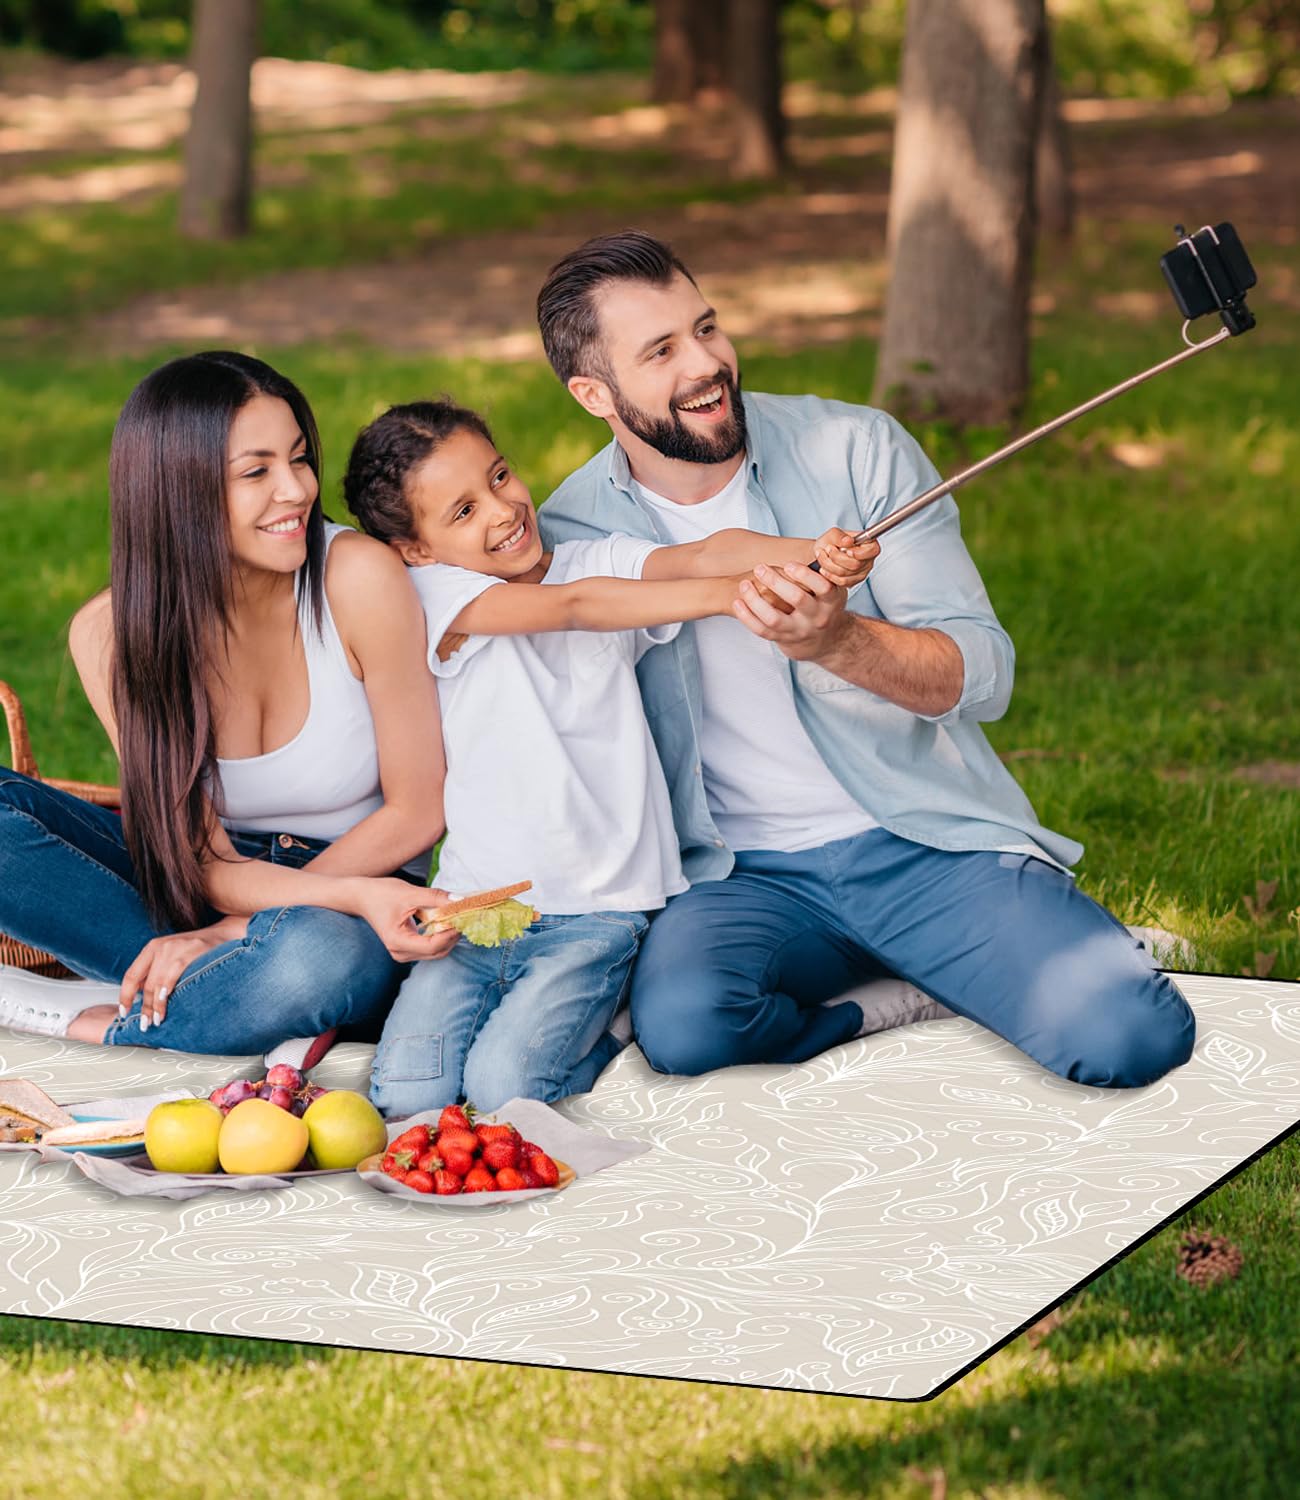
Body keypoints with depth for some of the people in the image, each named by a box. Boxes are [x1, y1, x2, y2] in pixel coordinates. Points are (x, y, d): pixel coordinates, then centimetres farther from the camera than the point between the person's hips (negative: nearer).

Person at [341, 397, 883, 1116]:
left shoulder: (602, 563, 4)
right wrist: (731, 594, -33)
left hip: (596, 912, 0)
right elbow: (571, 606, -20)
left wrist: (811, 553, -39)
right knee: (403, 1094, -15)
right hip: (478, 902, 1)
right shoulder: (432, 590, -5)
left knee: (502, 1085, -21)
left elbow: (699, 555, -16)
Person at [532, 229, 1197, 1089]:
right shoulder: (572, 535, 0)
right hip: (744, 876, 1)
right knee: (681, 1023, -34)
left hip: (929, 842, -1)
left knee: (1131, 1038, -24)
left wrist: (838, 641, -28)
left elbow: (983, 675, -9)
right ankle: (918, 997, -6)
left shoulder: (858, 451, -2)